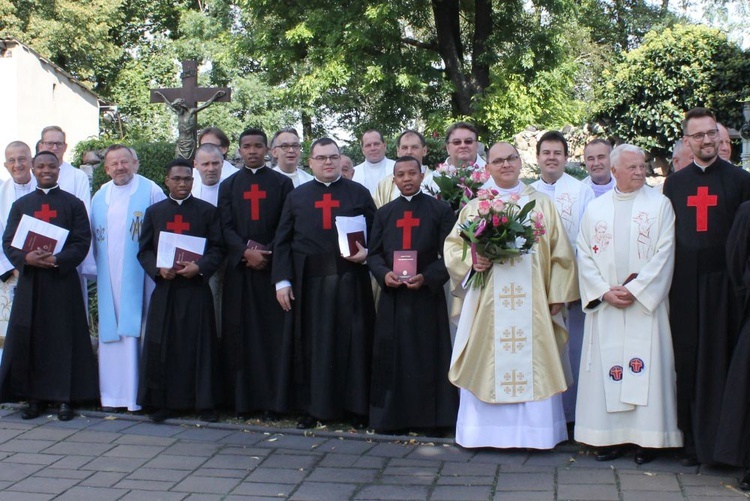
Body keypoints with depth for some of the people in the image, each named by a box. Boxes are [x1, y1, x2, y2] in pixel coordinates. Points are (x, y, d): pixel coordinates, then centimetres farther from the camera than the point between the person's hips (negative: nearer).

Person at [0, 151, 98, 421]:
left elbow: (83, 242, -1)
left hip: (63, 280, -2)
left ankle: (65, 398, 5)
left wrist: (57, 260, -17)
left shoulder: (74, 204, 6)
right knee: (28, 338, 2)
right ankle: (34, 397, 11)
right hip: (30, 280, 2)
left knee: (65, 338, -1)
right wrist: (26, 258, -15)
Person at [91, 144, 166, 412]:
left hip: (138, 276, -5)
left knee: (136, 329, -5)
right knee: (110, 329, 6)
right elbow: (93, 236, 17)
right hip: (108, 277, 5)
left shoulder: (151, 191, -1)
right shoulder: (100, 196, 15)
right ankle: (114, 394, 13)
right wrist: (99, 267, 6)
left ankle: (139, 393, 2)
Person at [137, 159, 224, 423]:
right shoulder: (154, 212, 11)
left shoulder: (208, 211, 5)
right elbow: (144, 250, 9)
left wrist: (200, 267, -15)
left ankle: (204, 402, 8)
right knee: (162, 346, 1)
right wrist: (158, 268, -10)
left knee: (200, 345, 0)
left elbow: (218, 248, 1)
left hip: (196, 288, -2)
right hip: (164, 288, 2)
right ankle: (162, 402, 11)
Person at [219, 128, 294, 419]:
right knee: (239, 334, 2)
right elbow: (226, 227, 3)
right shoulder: (228, 185, 13)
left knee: (274, 334, -2)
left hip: (272, 266, -1)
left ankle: (272, 400, 2)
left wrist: (267, 253, -11)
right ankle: (242, 399, 8)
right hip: (239, 269, 2)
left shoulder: (282, 183, 8)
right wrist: (246, 252, -13)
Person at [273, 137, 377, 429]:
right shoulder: (296, 197, 10)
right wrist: (282, 281, -2)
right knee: (311, 345, 4)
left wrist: (367, 253, -13)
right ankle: (312, 407, 15)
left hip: (351, 281, -1)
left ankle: (355, 406, 12)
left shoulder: (360, 194, 8)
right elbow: (282, 241, 7)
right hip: (309, 282, 1)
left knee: (353, 342, 2)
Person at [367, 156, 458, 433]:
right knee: (392, 356, 4)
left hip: (427, 294, -3)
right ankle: (392, 416, 12)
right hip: (392, 296, 3)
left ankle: (431, 416, 8)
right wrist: (384, 274, -12)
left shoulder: (441, 210, 2)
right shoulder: (384, 213, 11)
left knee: (428, 357, 0)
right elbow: (373, 253, 8)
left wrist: (427, 277, -17)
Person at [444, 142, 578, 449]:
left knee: (532, 365, -1)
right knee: (486, 365, 0)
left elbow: (560, 252, 7)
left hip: (532, 305, 0)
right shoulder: (474, 206, 11)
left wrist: (557, 295, -1)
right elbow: (453, 244, 9)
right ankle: (486, 431, 9)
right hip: (487, 305, 0)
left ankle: (534, 431, 8)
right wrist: (472, 261, -11)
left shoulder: (542, 204, 10)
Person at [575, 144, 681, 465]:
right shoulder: (595, 208, 10)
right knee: (606, 367, 2)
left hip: (645, 303, -2)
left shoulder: (660, 204, 3)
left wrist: (635, 289, -12)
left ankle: (647, 438, 4)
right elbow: (585, 255, 6)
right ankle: (611, 436, 9)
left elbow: (664, 254, -5)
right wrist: (604, 292, -7)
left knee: (646, 366, -3)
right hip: (604, 304, 2)